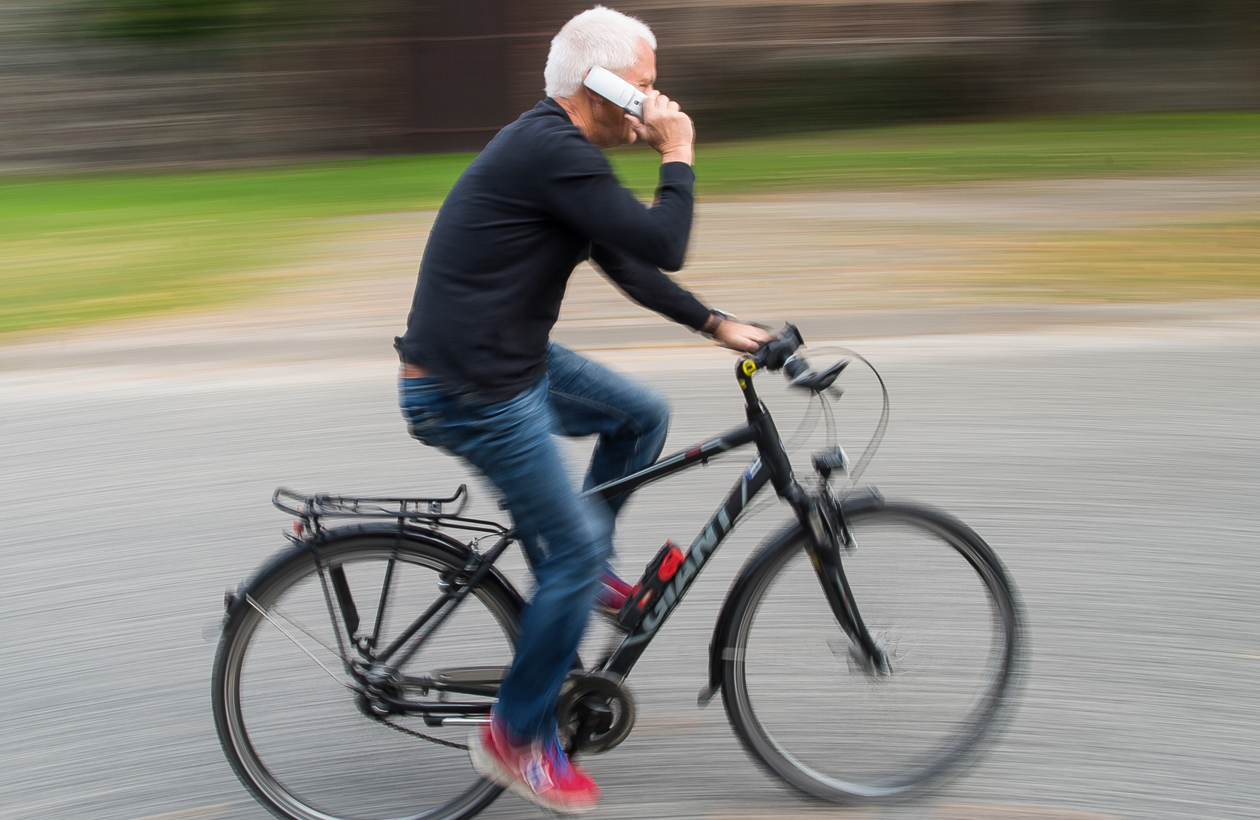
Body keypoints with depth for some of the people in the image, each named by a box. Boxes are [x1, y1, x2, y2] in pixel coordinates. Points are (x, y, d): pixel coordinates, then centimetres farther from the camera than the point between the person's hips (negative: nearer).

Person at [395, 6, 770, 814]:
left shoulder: (556, 148, 13)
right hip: (470, 393, -10)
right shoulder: (554, 152, -21)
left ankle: (584, 573, 27)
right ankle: (516, 738, 12)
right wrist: (678, 155, -9)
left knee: (642, 415, 17)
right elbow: (662, 245, -22)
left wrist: (717, 324, 18)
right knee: (576, 550, -3)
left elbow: (630, 264, 20)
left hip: (515, 359, 10)